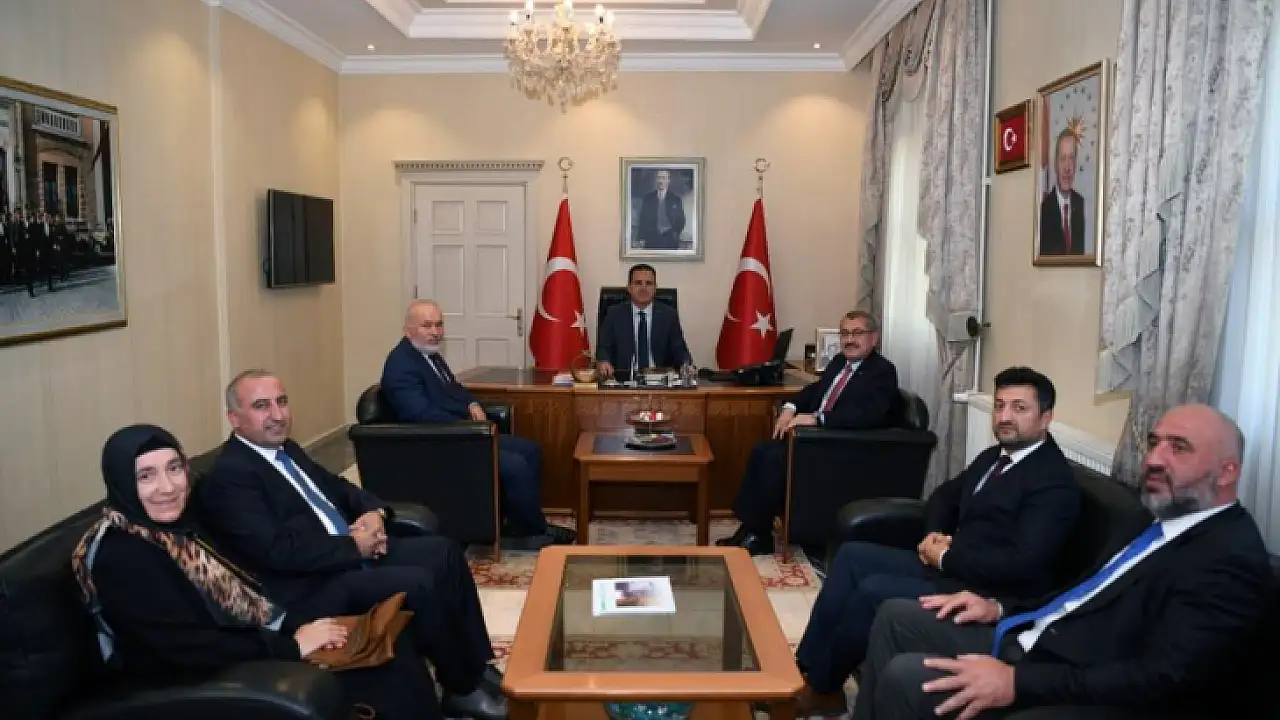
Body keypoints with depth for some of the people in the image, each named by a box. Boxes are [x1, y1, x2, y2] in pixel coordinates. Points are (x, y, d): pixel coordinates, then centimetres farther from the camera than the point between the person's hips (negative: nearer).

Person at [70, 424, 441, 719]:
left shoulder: (177, 522, 7)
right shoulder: (120, 557, -19)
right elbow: (190, 649, -23)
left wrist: (296, 624, -6)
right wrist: (291, 647, -19)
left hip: (240, 644, 8)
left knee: (386, 647, -4)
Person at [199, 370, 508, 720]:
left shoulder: (286, 448, 13)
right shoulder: (228, 476, -16)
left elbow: (337, 487, 21)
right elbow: (279, 550, -24)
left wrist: (374, 512, -1)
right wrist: (354, 546, -18)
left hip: (354, 551, 10)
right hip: (310, 587, -10)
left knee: (444, 552, 0)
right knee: (418, 584, -25)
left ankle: (479, 666, 9)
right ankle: (462, 690, -4)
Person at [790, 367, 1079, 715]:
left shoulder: (1055, 481, -17)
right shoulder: (994, 456, 11)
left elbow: (1023, 564, -27)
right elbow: (945, 494, 24)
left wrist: (947, 556, -16)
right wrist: (935, 533, 1)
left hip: (990, 595, -10)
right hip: (950, 565, 10)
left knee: (874, 591, -24)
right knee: (852, 556, 1)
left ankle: (821, 686, -2)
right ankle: (807, 664, 1)